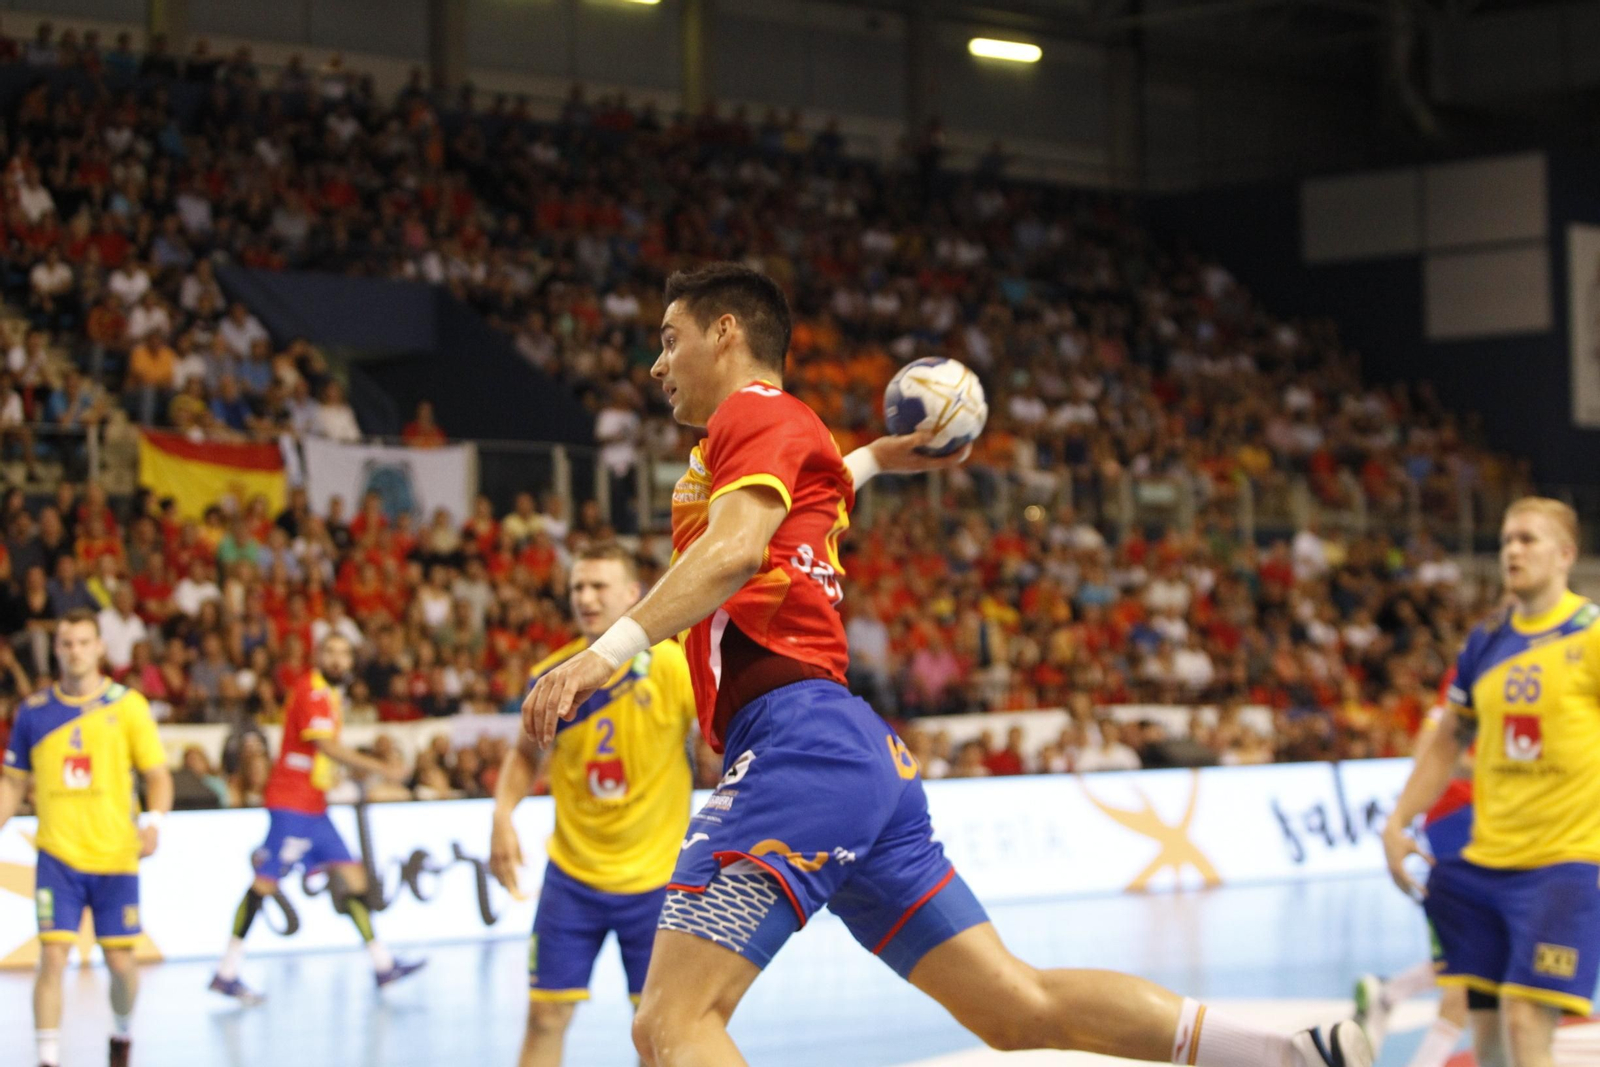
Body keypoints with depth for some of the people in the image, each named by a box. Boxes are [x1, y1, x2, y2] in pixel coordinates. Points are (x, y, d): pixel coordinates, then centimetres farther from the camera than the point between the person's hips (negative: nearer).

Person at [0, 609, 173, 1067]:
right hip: (58, 855, 1)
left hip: (115, 856, -1)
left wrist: (153, 820, -18)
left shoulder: (127, 705, -1)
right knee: (52, 957, -11)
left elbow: (158, 775, -1)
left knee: (120, 962, 5)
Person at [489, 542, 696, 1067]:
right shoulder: (551, 676, -6)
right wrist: (503, 816, -4)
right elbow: (526, 753, 12)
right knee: (546, 1016, 0)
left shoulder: (672, 666, -15)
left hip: (655, 876, -2)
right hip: (572, 871, 2)